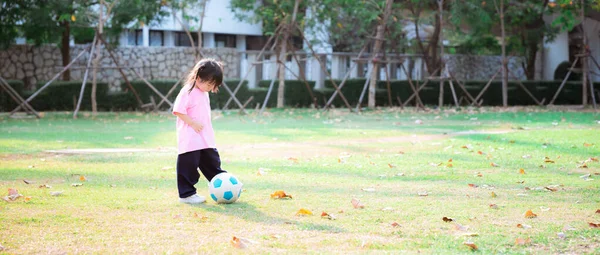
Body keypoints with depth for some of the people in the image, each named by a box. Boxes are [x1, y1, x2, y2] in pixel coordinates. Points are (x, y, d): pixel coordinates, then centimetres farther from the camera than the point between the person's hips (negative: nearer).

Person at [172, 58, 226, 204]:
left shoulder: (204, 93, 16)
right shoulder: (187, 92, -13)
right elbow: (178, 110, -19)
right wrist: (193, 123, -21)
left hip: (206, 139, 9)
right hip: (190, 140, -8)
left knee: (212, 162, 14)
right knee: (188, 165, -3)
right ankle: (186, 194, 4)